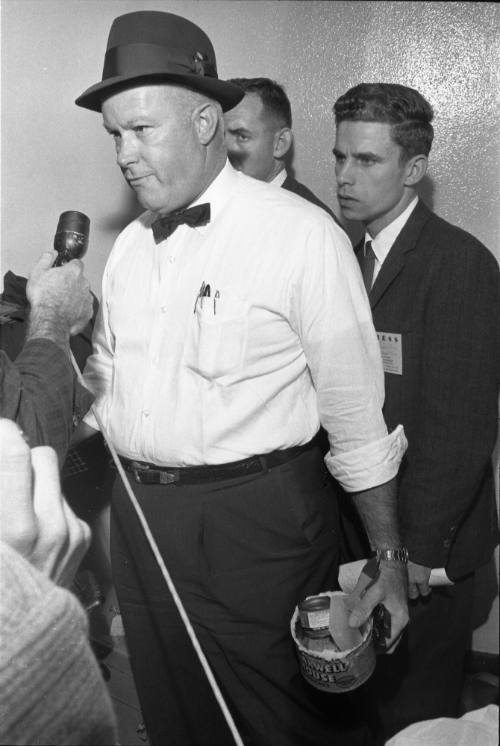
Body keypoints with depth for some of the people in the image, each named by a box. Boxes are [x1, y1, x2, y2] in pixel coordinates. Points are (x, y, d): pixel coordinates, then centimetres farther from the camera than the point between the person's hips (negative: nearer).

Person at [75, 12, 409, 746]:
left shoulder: (301, 236, -12)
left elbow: (358, 414, -10)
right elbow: (101, 383, 12)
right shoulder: (128, 245, 7)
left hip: (257, 523, -6)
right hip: (139, 515, 6)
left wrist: (389, 560, -5)